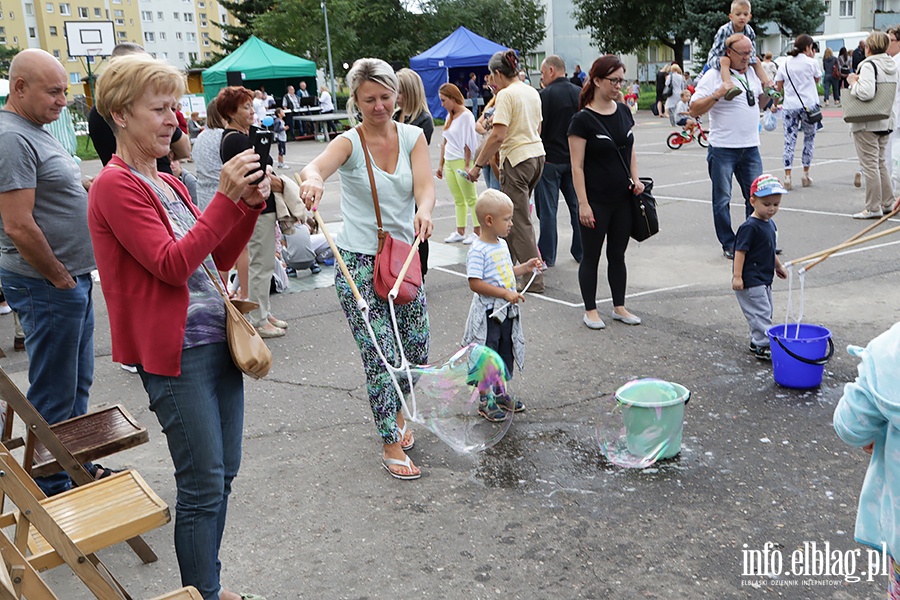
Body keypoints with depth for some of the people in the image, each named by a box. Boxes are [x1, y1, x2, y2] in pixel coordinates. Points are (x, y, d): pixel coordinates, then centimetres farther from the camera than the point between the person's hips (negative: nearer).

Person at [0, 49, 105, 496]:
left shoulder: (36, 131, 13)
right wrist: (60, 278, -16)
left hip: (72, 279, 10)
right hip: (46, 286, -10)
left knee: (78, 382, 19)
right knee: (54, 393, 2)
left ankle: (77, 466, 34)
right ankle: (53, 489, 16)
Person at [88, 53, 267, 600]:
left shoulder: (169, 184, 14)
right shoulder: (116, 186, -11)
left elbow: (218, 258, 16)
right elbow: (172, 265, -20)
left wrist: (251, 205, 2)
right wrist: (226, 198, -23)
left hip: (216, 339, 8)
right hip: (176, 352, -8)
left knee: (224, 473, 15)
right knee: (203, 484, -1)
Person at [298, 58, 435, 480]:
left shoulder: (412, 136, 2)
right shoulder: (350, 142, -8)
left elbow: (425, 185, -13)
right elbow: (317, 165, -30)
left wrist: (424, 210, -36)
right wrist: (313, 179, -54)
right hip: (358, 261, -4)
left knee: (416, 350, 11)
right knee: (381, 355, -5)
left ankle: (397, 412, 41)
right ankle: (391, 445, 12)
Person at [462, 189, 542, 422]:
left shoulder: (502, 244, 10)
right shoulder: (478, 250, -18)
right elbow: (475, 283, -24)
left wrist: (525, 267, 8)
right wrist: (505, 293, -26)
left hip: (507, 312, 9)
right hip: (487, 314, -9)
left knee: (506, 353, 18)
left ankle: (500, 393, 34)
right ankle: (485, 400, 16)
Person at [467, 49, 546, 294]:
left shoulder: (506, 94, -13)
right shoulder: (532, 92, 13)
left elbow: (498, 136, -20)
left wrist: (478, 165, -15)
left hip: (517, 158, -9)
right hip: (537, 154, 9)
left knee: (519, 221, -3)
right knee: (512, 215, 19)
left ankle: (533, 279, -2)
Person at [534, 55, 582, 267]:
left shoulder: (545, 95, -12)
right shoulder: (580, 93, 6)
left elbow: (537, 129, -14)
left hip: (550, 159, -5)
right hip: (575, 159, 5)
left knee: (547, 208, 2)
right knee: (577, 206, 12)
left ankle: (547, 256, 6)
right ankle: (581, 252, 18)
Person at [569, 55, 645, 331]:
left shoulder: (623, 112, 7)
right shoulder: (582, 119, -11)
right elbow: (577, 166, -12)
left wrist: (636, 179, 1)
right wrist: (583, 203, -16)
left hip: (622, 199, 6)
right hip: (596, 201, -5)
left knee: (618, 255, 14)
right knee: (591, 256, 6)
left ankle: (619, 307, 26)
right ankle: (590, 310, 18)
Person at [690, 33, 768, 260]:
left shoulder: (753, 72, 12)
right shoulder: (713, 75, -6)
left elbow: (763, 101, 26)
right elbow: (694, 110, -12)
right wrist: (717, 94, -24)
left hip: (751, 147, 5)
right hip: (722, 149, -5)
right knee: (722, 200, 2)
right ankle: (728, 244, 14)